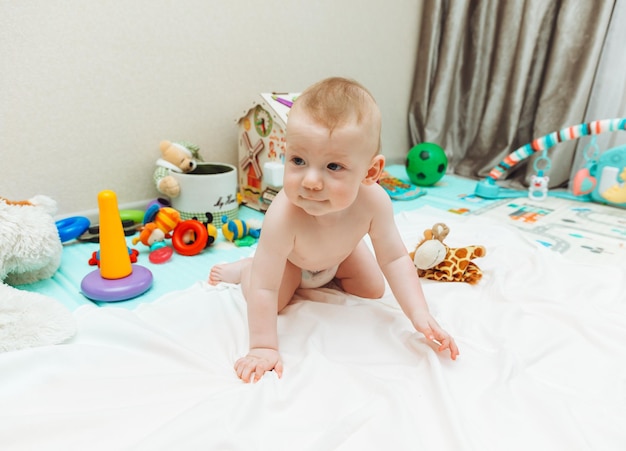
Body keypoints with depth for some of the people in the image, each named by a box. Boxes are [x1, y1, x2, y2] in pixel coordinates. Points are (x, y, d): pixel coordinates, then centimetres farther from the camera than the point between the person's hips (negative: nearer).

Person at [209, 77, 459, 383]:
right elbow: (265, 289, -40)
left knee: (373, 289, 9)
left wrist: (420, 314, -34)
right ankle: (246, 267, 17)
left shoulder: (374, 201, -39)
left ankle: (329, 275, 34)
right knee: (272, 302, -12)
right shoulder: (283, 215, -49)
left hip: (341, 252, 3)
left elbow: (395, 259, -27)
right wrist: (263, 347, -36)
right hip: (290, 257, -3)